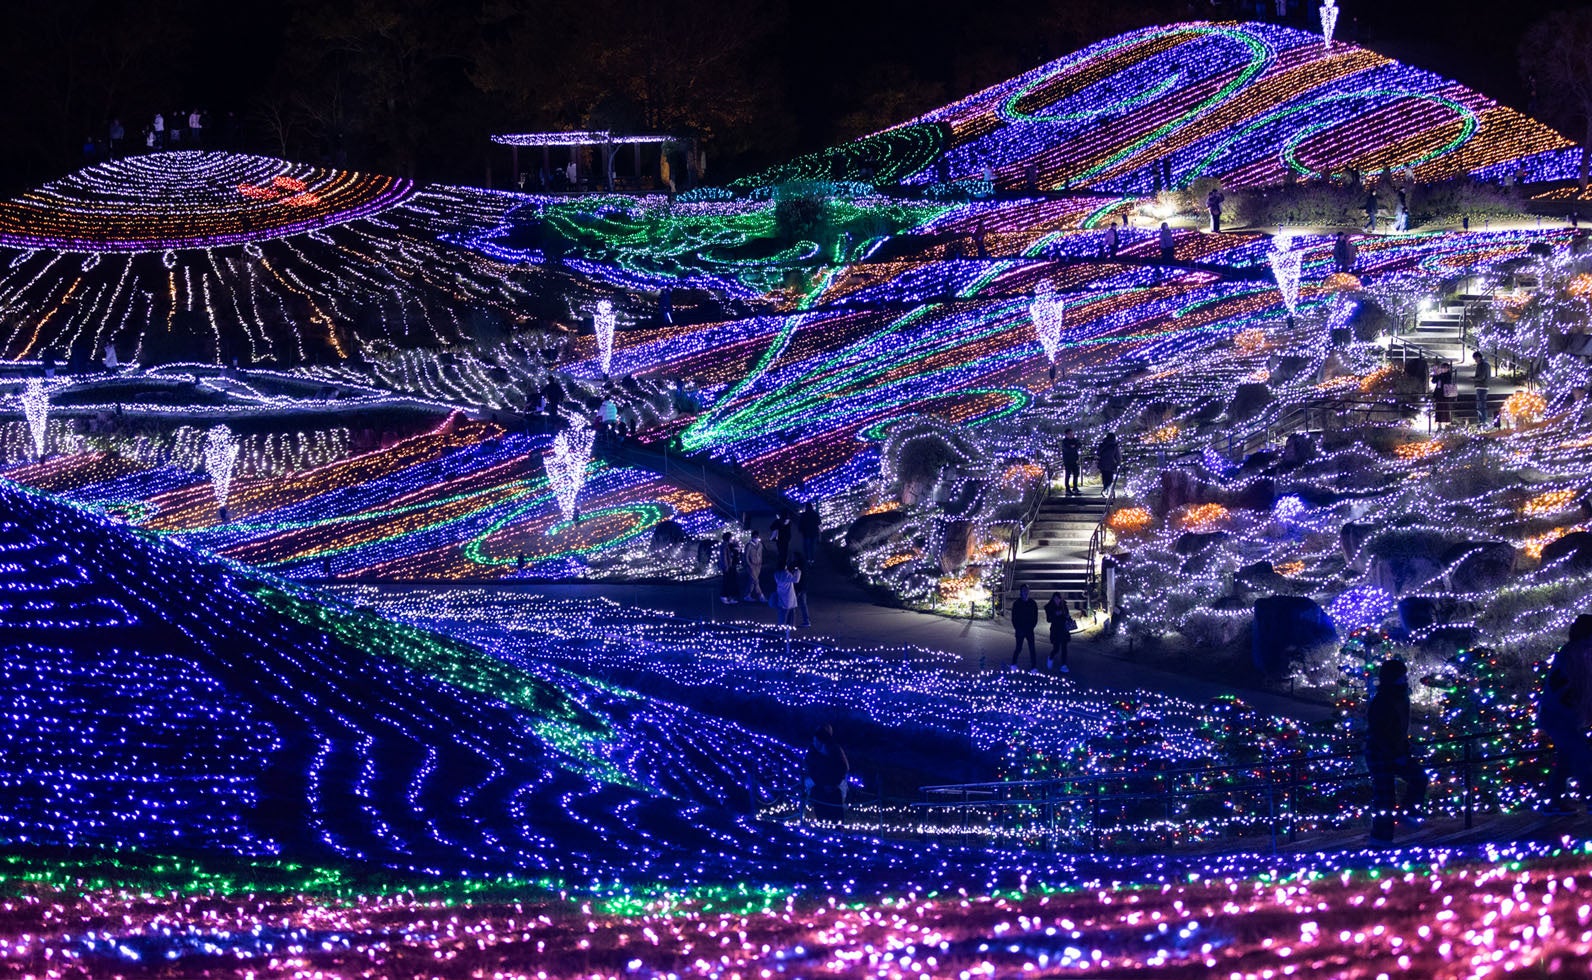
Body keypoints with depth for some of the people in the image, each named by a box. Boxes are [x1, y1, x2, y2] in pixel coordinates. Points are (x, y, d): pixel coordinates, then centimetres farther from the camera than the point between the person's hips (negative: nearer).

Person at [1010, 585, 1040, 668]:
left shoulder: (1033, 603, 5)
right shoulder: (1017, 603, 0)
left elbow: (1035, 617, 8)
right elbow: (1014, 617, 0)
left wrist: (1032, 627, -3)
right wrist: (1017, 628, -7)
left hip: (1029, 630, 2)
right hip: (1020, 630, -2)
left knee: (1032, 649, -4)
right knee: (1018, 648, 2)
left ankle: (1034, 667, -4)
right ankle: (1013, 664, 22)